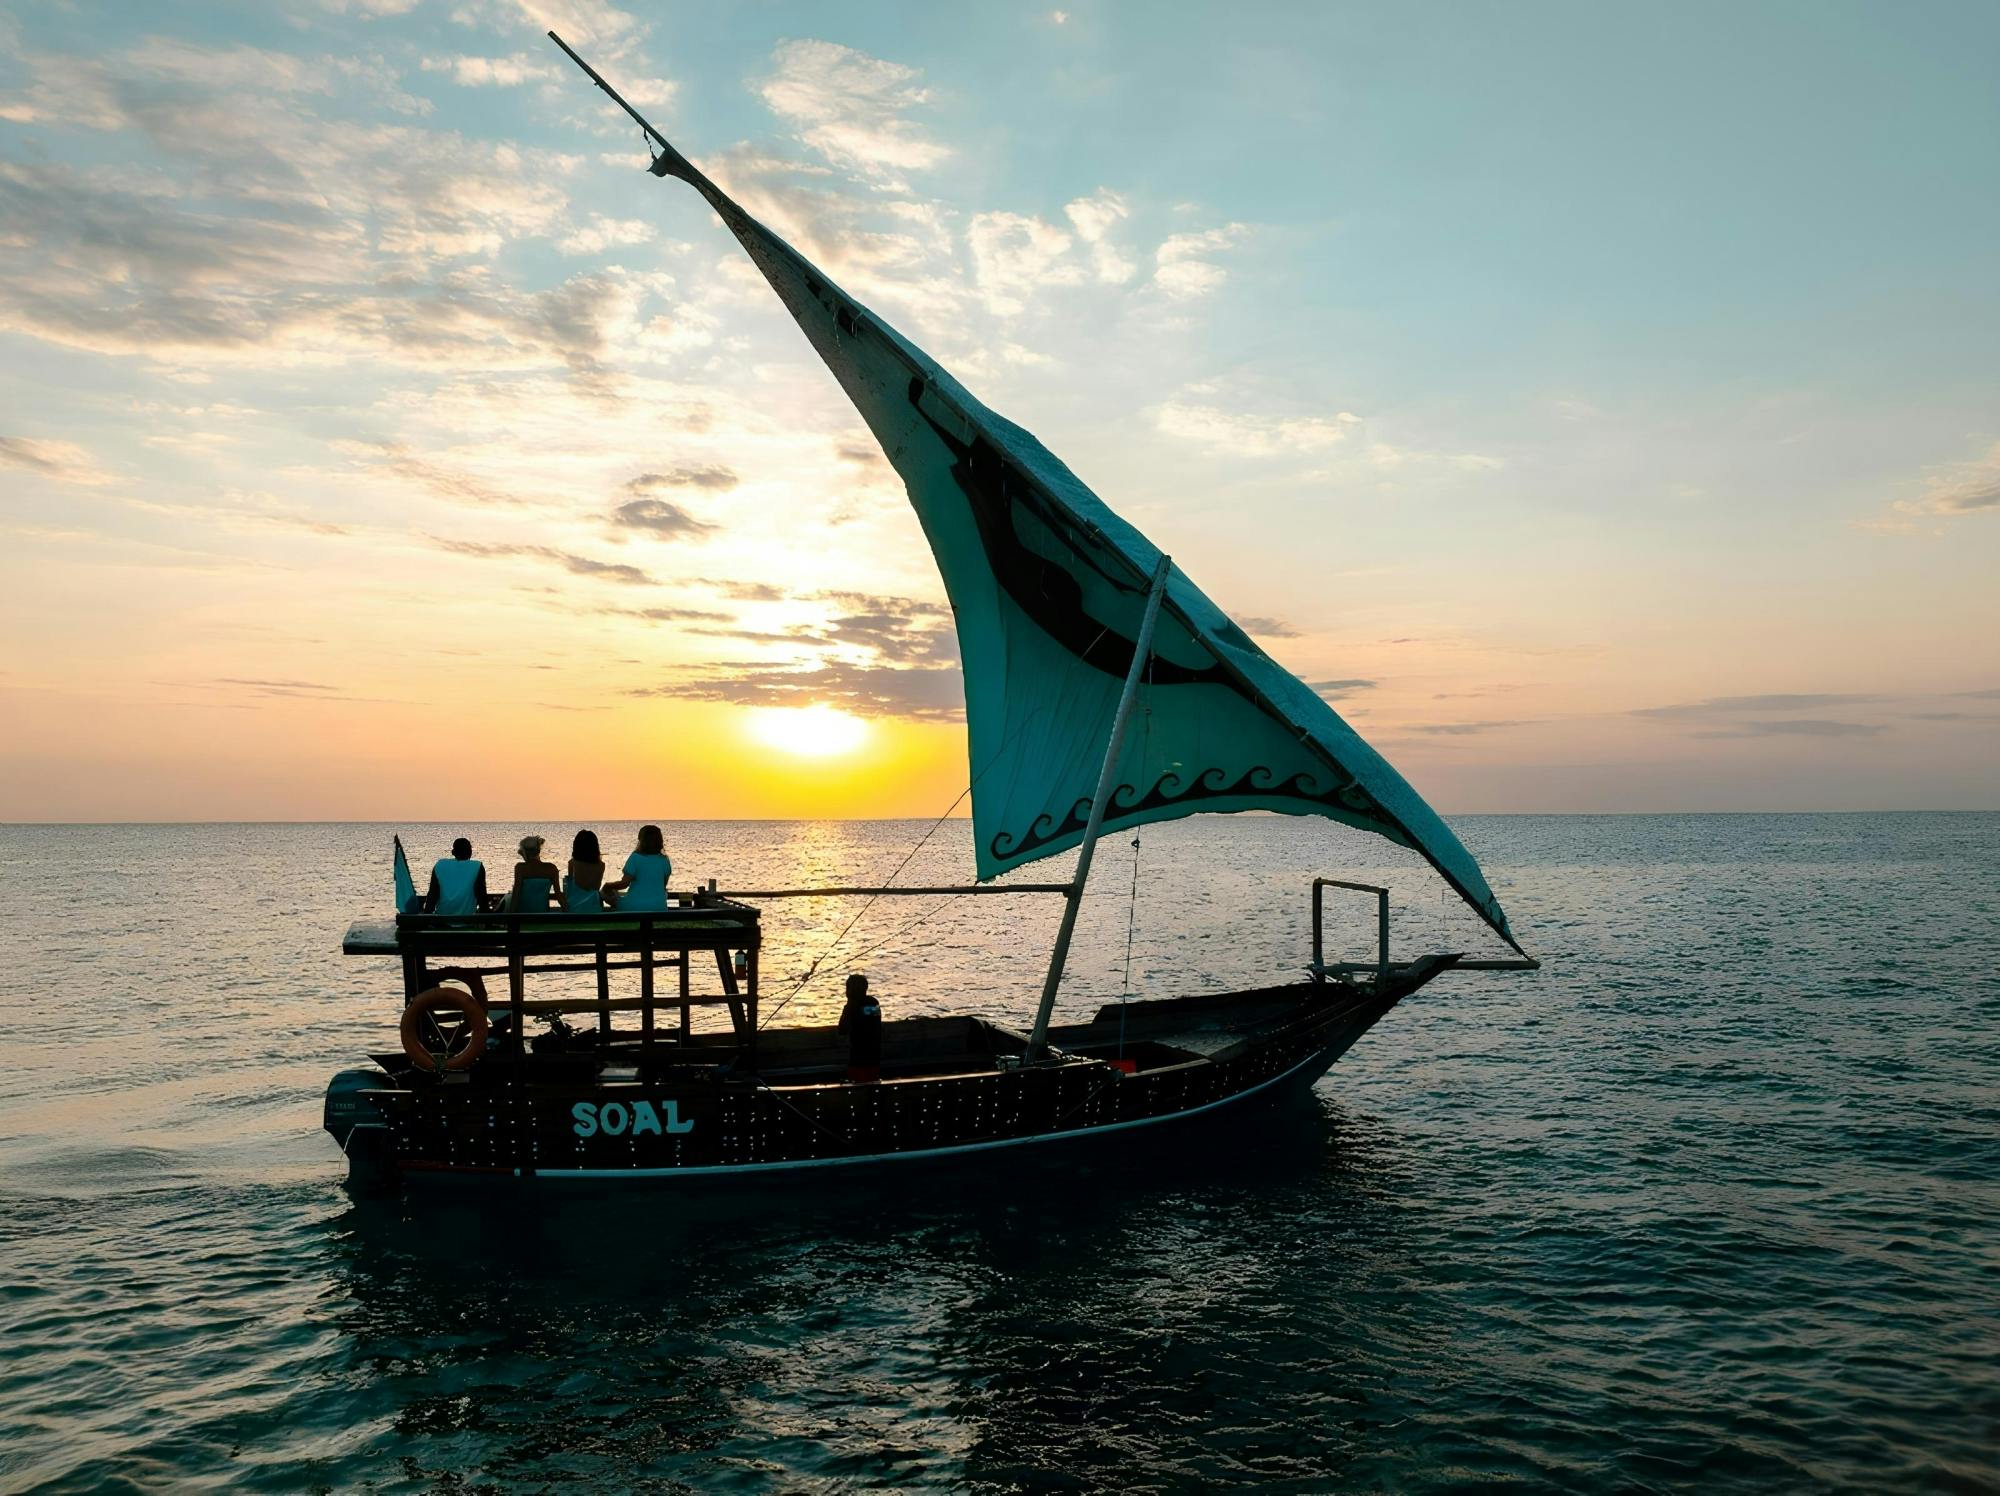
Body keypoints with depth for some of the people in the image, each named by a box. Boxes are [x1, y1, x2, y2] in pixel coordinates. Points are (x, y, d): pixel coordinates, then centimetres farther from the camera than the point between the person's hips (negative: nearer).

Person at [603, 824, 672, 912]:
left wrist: (608, 886, 7)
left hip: (635, 907, -3)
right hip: (659, 907, 3)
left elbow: (624, 883, -10)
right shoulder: (665, 860, 1)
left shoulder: (636, 857, -12)